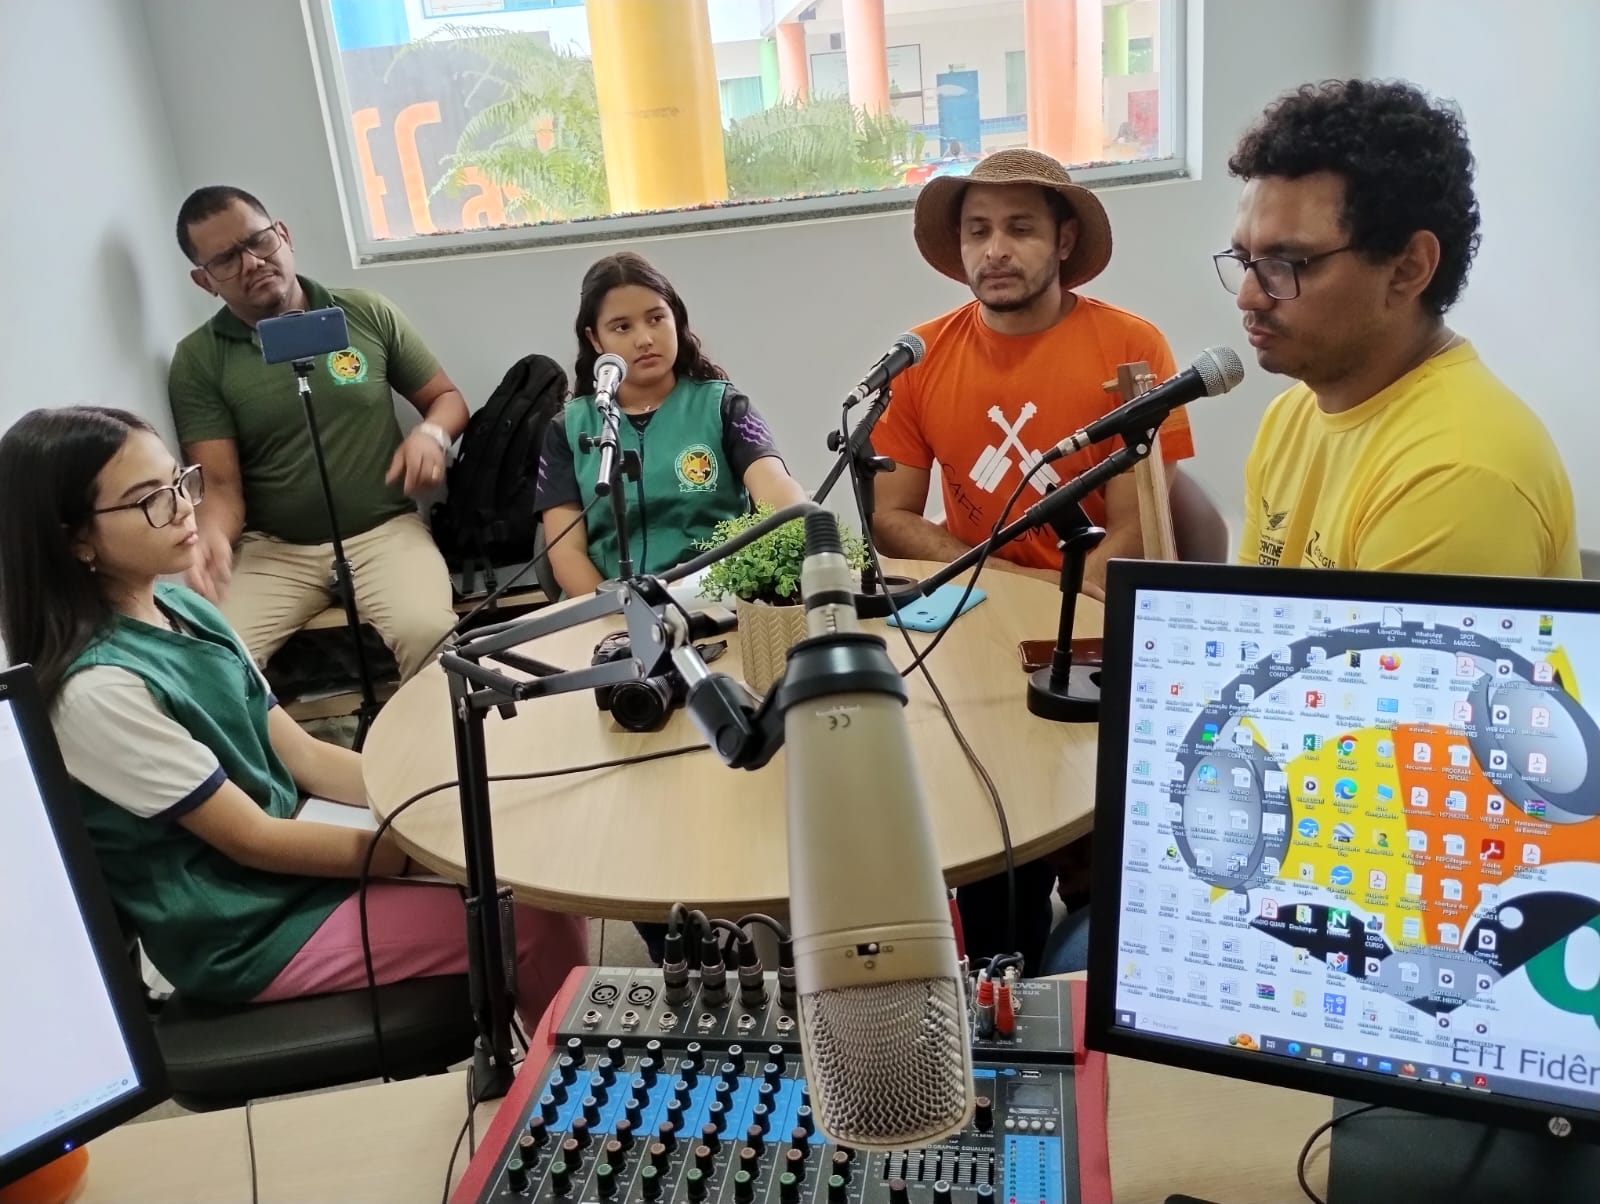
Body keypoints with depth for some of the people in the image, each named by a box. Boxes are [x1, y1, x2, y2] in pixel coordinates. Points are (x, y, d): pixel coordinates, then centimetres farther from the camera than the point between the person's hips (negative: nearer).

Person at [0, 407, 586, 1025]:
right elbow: (253, 840, -19)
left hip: (287, 857, 8)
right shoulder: (100, 688, -23)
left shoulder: (179, 607, 2)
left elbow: (302, 755, 4)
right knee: (541, 920, -12)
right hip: (246, 931, -8)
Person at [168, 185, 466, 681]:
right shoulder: (197, 360, 2)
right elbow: (221, 484, -3)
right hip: (272, 548, 0)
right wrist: (211, 534, -26)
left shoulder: (367, 313, 5)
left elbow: (447, 397, 14)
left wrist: (431, 433, -10)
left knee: (429, 633, -31)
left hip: (384, 531, 0)